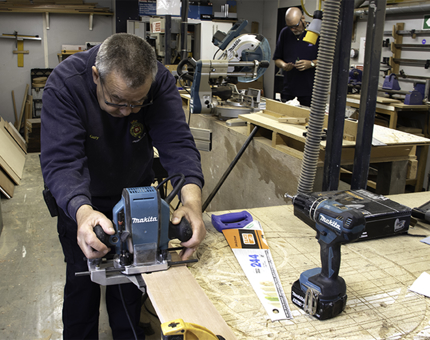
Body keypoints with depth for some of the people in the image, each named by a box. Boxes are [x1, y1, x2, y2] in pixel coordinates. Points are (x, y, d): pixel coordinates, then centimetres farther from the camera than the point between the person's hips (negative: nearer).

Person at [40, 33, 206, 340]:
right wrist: (82, 211, -57)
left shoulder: (161, 82, -25)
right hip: (80, 200, -1)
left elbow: (178, 143, -32)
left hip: (135, 193, 2)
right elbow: (60, 161, -38)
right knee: (82, 279, 12)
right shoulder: (64, 84, -31)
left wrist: (192, 198, -51)